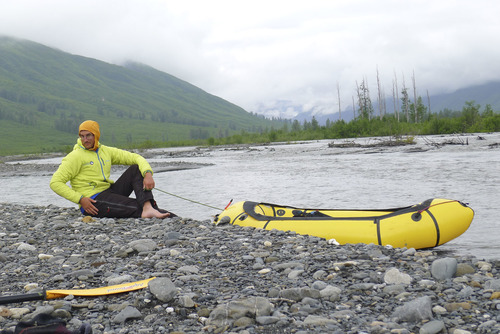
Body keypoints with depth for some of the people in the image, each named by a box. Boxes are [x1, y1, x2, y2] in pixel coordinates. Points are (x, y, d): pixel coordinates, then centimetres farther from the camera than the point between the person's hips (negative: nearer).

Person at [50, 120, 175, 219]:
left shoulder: (106, 151, 11)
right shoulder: (75, 157, -7)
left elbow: (135, 158, 8)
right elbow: (55, 183, -11)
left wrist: (148, 174, -13)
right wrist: (80, 199, -20)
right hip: (93, 201, -7)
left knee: (136, 169, -9)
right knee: (138, 206, -23)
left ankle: (148, 209, -28)